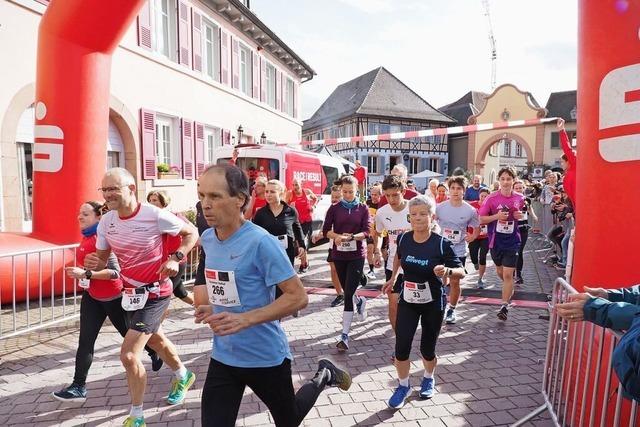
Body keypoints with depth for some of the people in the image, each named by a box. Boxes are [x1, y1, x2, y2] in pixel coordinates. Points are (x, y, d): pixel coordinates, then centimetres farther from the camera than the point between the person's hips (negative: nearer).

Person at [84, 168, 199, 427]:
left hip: (155, 293, -7)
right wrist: (92, 265, -17)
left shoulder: (154, 215, -23)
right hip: (131, 293, 7)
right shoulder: (106, 221, -5)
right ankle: (183, 376, 55)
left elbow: (192, 233, -10)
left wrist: (176, 258, -24)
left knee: (129, 354, -11)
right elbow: (101, 259, 6)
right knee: (156, 341, 27)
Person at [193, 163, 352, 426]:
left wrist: (245, 319, -30)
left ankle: (322, 378, 42)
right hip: (222, 357, 5)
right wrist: (211, 307, -1)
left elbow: (298, 297, -22)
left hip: (266, 357, -5)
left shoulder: (260, 242, -24)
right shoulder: (207, 239, -1)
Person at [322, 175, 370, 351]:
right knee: (347, 290, 17)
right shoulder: (334, 208, 2)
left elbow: (366, 232, -7)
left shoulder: (363, 208, 0)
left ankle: (345, 335, -5)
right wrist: (337, 236, -22)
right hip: (339, 254, 3)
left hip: (357, 255, -2)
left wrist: (352, 237, -24)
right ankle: (360, 302, 53)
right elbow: (326, 230, -2)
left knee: (348, 294, -9)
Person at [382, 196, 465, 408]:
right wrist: (393, 278, 16)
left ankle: (429, 379, 43)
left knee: (427, 347, 11)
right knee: (401, 346, -3)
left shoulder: (441, 244, -20)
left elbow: (461, 271, -14)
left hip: (433, 303, -2)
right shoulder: (403, 239, -9)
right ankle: (403, 386, 22)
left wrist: (447, 271, -35)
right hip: (407, 301, 2)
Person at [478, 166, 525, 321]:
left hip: (512, 241, -1)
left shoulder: (520, 198, -2)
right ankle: (509, 289, 51)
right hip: (496, 241, 1)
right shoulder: (492, 198, -8)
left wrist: (520, 216, -7)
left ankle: (504, 306, 2)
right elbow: (481, 219, -6)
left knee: (508, 274, -8)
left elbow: (524, 214, 16)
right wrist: (496, 216, -21)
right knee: (500, 271, 20)